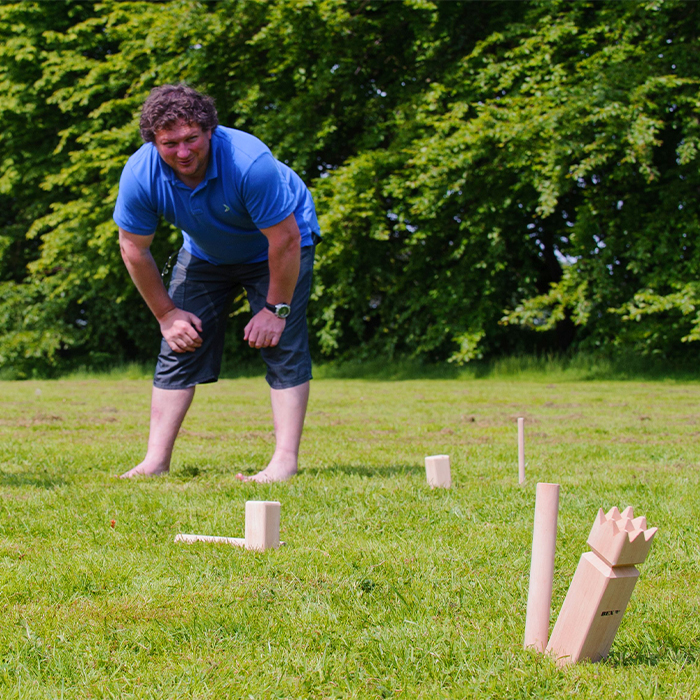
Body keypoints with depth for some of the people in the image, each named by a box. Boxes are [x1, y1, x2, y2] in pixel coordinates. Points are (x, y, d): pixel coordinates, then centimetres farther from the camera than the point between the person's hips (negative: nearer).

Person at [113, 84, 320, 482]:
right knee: (180, 343, -2)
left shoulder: (249, 162, -39)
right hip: (205, 252, 4)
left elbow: (284, 239, -30)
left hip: (278, 247, -4)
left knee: (282, 343, -16)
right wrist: (166, 313, -7)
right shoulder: (140, 175, -27)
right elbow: (133, 247, -11)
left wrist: (275, 308, -23)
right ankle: (156, 460, 2)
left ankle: (286, 461, -17)